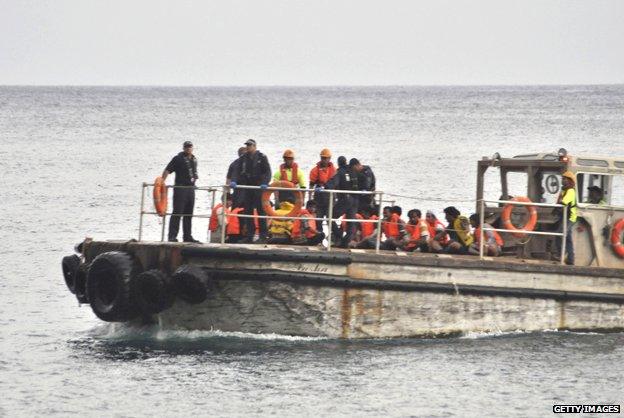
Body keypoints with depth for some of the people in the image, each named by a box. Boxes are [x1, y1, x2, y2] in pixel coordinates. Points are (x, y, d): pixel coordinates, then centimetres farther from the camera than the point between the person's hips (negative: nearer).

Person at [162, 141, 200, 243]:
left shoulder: (194, 160, 16)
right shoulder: (178, 159, -5)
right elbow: (167, 171, -9)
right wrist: (161, 183, -16)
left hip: (191, 189, 7)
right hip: (180, 188, -7)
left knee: (189, 214, 9)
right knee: (177, 213, -9)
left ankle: (187, 236, 15)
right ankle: (172, 236, -8)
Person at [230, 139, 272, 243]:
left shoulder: (262, 157, -1)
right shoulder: (244, 158, 11)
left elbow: (267, 172, -6)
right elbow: (238, 171, 6)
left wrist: (265, 183, -21)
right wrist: (234, 181, -12)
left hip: (259, 188, -5)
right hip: (247, 187, 5)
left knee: (260, 210, -6)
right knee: (248, 211, 3)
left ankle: (263, 235, -4)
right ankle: (249, 235, 6)